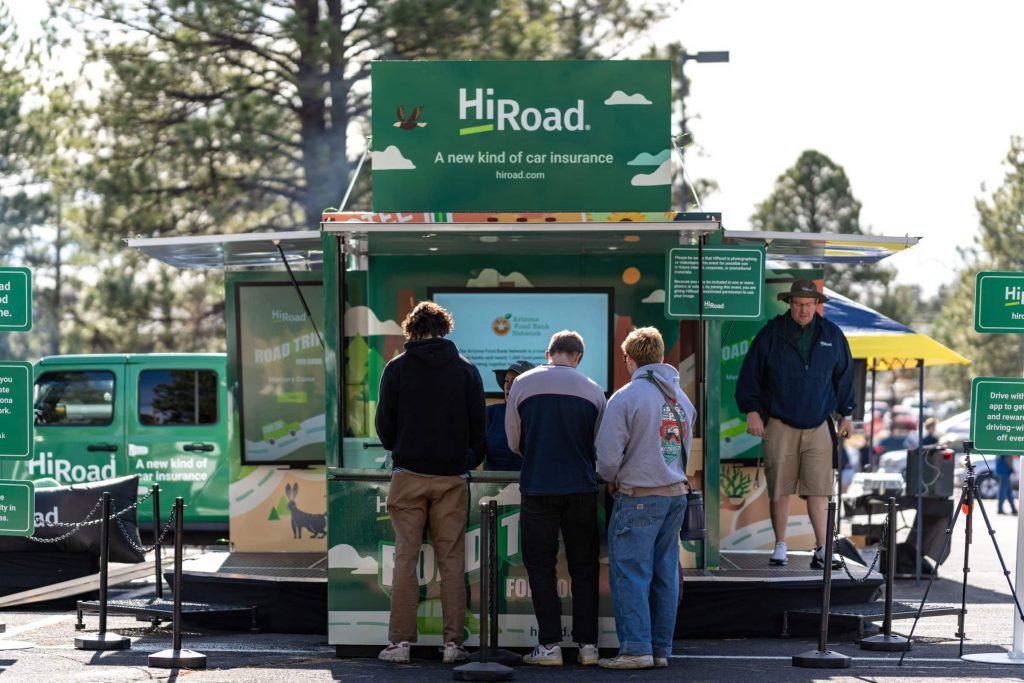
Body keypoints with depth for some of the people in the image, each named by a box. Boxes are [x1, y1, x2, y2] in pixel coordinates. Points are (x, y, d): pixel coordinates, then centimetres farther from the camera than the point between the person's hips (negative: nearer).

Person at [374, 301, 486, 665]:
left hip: (408, 474, -1)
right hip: (452, 475, 1)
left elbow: (384, 426, 0)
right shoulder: (466, 370, 2)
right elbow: (478, 428, 3)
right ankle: (453, 642, 1)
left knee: (405, 559, 2)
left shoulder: (396, 368, -1)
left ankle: (400, 642, 0)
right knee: (452, 560, 4)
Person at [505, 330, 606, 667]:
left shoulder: (523, 384, -1)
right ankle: (588, 644, 8)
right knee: (584, 567, 9)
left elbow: (514, 441, 8)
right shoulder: (593, 390, 1)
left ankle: (550, 645, 1)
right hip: (582, 488, 1)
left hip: (538, 488, -1)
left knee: (541, 566, 6)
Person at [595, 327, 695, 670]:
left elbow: (608, 455, -13)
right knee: (665, 574, 9)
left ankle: (637, 648, -5)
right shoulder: (682, 398, 10)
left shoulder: (625, 397, -12)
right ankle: (661, 648, 11)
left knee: (630, 573, -2)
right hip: (676, 494, 7)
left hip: (638, 499, -6)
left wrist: (612, 480, 7)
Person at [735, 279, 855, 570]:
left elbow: (844, 376, 17)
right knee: (779, 489, 2)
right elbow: (750, 374, 3)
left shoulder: (831, 335, 7)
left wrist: (846, 414, 17)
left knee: (819, 489, -6)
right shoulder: (771, 334, 0)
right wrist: (751, 410, -3)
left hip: (818, 426, 1)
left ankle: (821, 550, -5)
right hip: (779, 425, -1)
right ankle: (780, 547, 12)